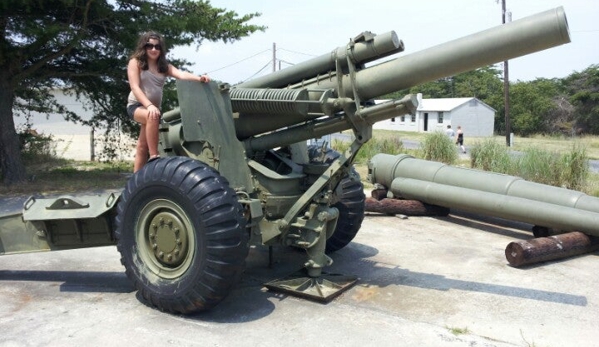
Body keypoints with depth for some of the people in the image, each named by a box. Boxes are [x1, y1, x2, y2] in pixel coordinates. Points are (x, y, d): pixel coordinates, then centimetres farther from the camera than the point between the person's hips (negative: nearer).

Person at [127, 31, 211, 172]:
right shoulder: (135, 62, -2)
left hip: (154, 108, 5)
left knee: (142, 147, 6)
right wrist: (149, 105, -31)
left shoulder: (164, 65, 8)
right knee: (153, 117, -37)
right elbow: (135, 87, -14)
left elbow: (181, 74, -12)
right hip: (136, 105, -5)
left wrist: (198, 78, -34)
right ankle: (154, 157, -33)